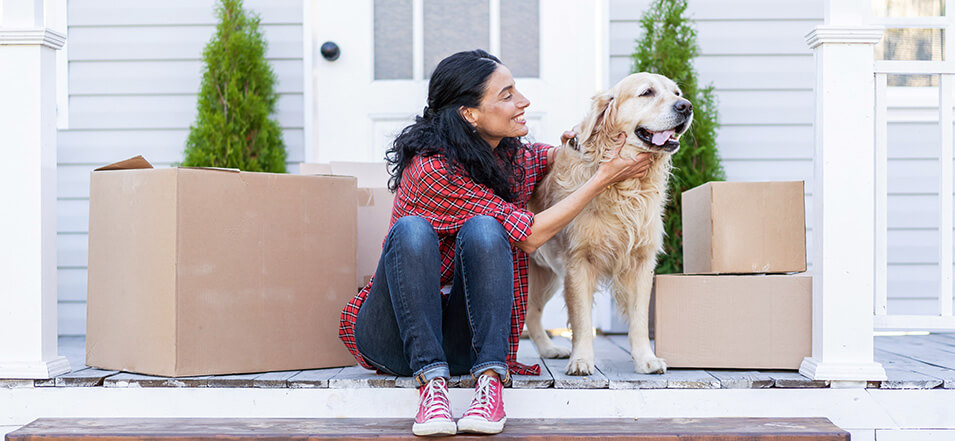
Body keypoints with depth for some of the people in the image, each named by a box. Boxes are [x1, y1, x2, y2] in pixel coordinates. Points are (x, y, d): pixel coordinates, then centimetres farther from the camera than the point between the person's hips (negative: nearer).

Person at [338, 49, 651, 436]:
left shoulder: (512, 157, 4)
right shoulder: (432, 169, -19)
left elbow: (557, 157, 30)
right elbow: (528, 236, -18)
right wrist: (603, 178, -12)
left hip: (463, 342, 5)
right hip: (394, 339, -5)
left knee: (482, 230, -24)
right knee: (413, 230, -33)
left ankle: (489, 381, -31)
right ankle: (431, 383, -36)